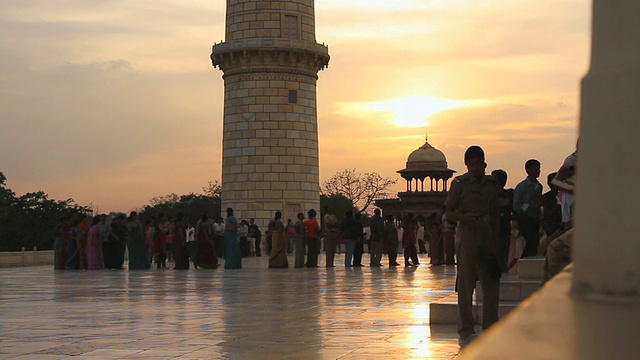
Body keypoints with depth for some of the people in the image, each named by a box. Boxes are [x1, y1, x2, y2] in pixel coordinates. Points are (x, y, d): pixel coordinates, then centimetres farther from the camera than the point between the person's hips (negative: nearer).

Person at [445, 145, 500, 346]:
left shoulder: (490, 183, 11)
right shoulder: (460, 183, -2)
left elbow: (495, 214, 14)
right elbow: (448, 212, -1)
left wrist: (495, 240, 7)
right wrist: (464, 217, -20)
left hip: (487, 233, 5)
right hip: (468, 232, -5)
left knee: (491, 281, 7)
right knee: (466, 282, -5)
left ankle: (490, 327, 18)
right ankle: (466, 331, -1)